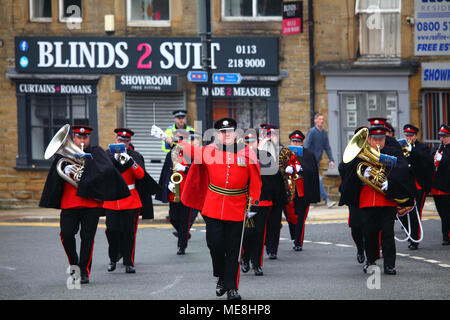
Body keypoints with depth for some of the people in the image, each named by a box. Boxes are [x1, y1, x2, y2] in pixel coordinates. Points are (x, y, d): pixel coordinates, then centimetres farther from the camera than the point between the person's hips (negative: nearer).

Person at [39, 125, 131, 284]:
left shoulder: (96, 153, 7)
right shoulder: (63, 154, 13)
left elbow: (107, 169, -9)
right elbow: (54, 177, 5)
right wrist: (64, 172, -16)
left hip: (91, 201, -2)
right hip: (69, 202, 2)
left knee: (87, 237, -4)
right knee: (66, 234, -7)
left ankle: (84, 272, 1)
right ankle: (74, 263, 17)